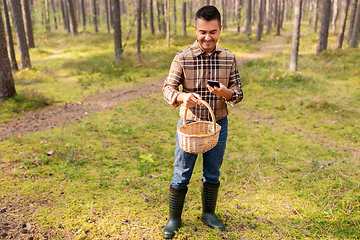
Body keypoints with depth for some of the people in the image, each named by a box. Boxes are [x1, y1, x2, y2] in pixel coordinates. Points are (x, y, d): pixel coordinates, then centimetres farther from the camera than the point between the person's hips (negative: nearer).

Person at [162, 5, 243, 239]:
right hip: (189, 124, -2)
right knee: (182, 174, 7)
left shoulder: (229, 58, -3)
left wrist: (225, 92, -24)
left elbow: (238, 93, 0)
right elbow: (168, 88, -8)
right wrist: (182, 97, -31)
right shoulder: (183, 57, -10)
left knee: (212, 173, 17)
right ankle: (174, 218, 27)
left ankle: (209, 213, 39)